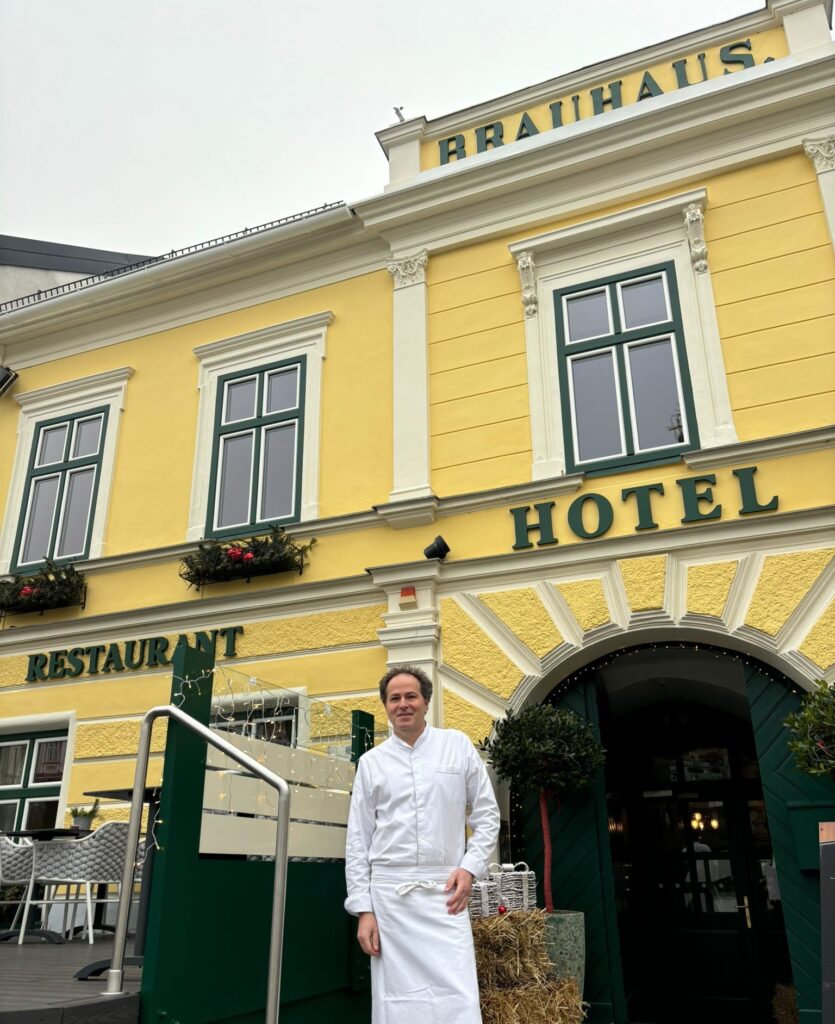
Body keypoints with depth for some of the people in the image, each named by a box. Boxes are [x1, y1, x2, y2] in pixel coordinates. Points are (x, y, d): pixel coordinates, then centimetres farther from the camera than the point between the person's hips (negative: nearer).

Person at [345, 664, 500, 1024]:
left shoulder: (458, 745, 6)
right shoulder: (371, 762, 7)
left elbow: (487, 815, 9)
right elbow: (357, 841, 7)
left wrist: (470, 866, -4)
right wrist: (363, 909, 1)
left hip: (444, 893, -1)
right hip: (388, 894, 1)